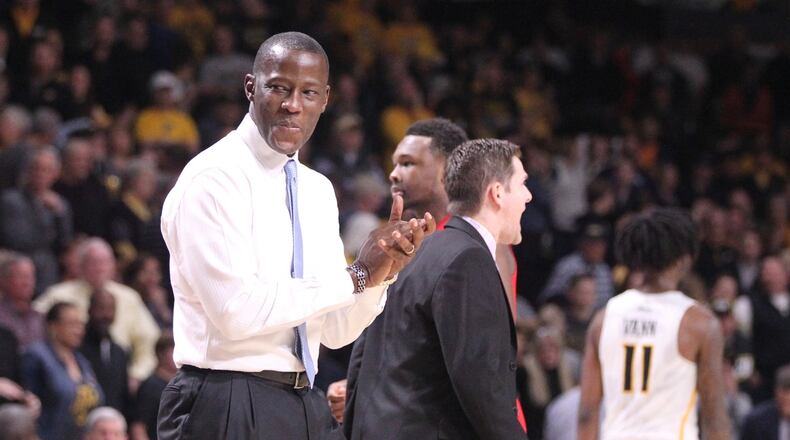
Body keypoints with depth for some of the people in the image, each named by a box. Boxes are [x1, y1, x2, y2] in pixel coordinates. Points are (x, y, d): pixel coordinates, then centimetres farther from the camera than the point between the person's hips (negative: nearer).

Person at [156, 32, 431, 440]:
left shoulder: (318, 190, 13)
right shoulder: (213, 179, -10)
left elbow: (335, 331, 12)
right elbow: (235, 309, -21)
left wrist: (384, 268, -5)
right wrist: (356, 276, -15)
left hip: (305, 406, 7)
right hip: (227, 407, -7)